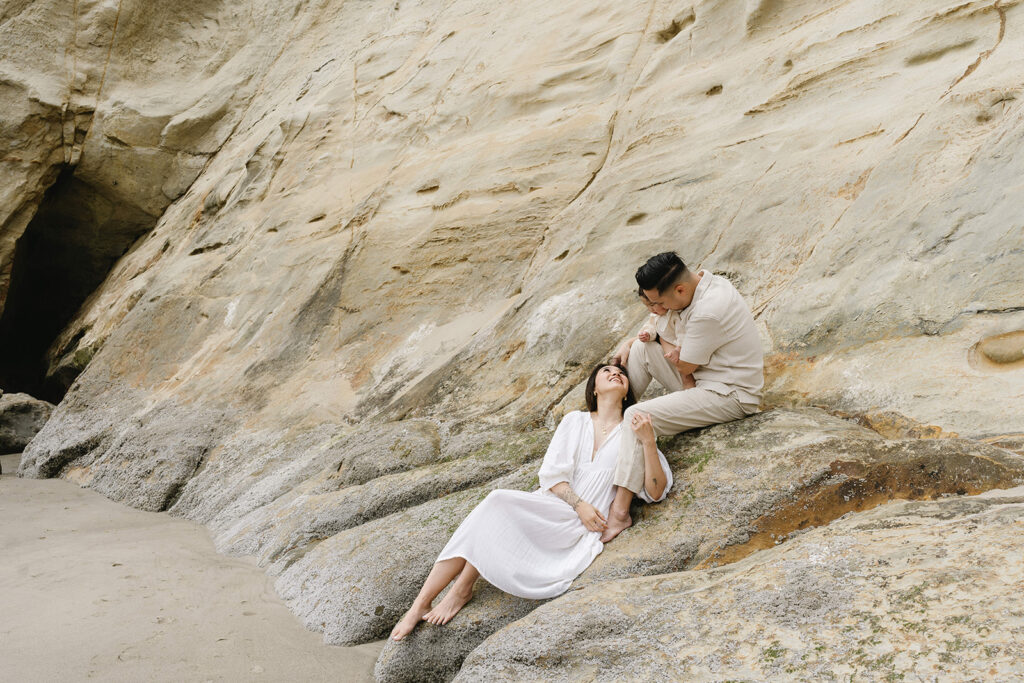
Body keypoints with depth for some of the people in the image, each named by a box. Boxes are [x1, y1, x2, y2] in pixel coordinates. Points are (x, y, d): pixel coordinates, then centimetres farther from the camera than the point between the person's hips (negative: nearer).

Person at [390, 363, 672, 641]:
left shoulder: (631, 431, 11)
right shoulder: (575, 421, 18)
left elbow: (655, 492, 1)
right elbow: (552, 473, 7)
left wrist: (648, 442, -11)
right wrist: (579, 504, -10)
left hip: (582, 526, -3)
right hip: (548, 507, 3)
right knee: (496, 502, -28)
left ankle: (462, 589, -18)